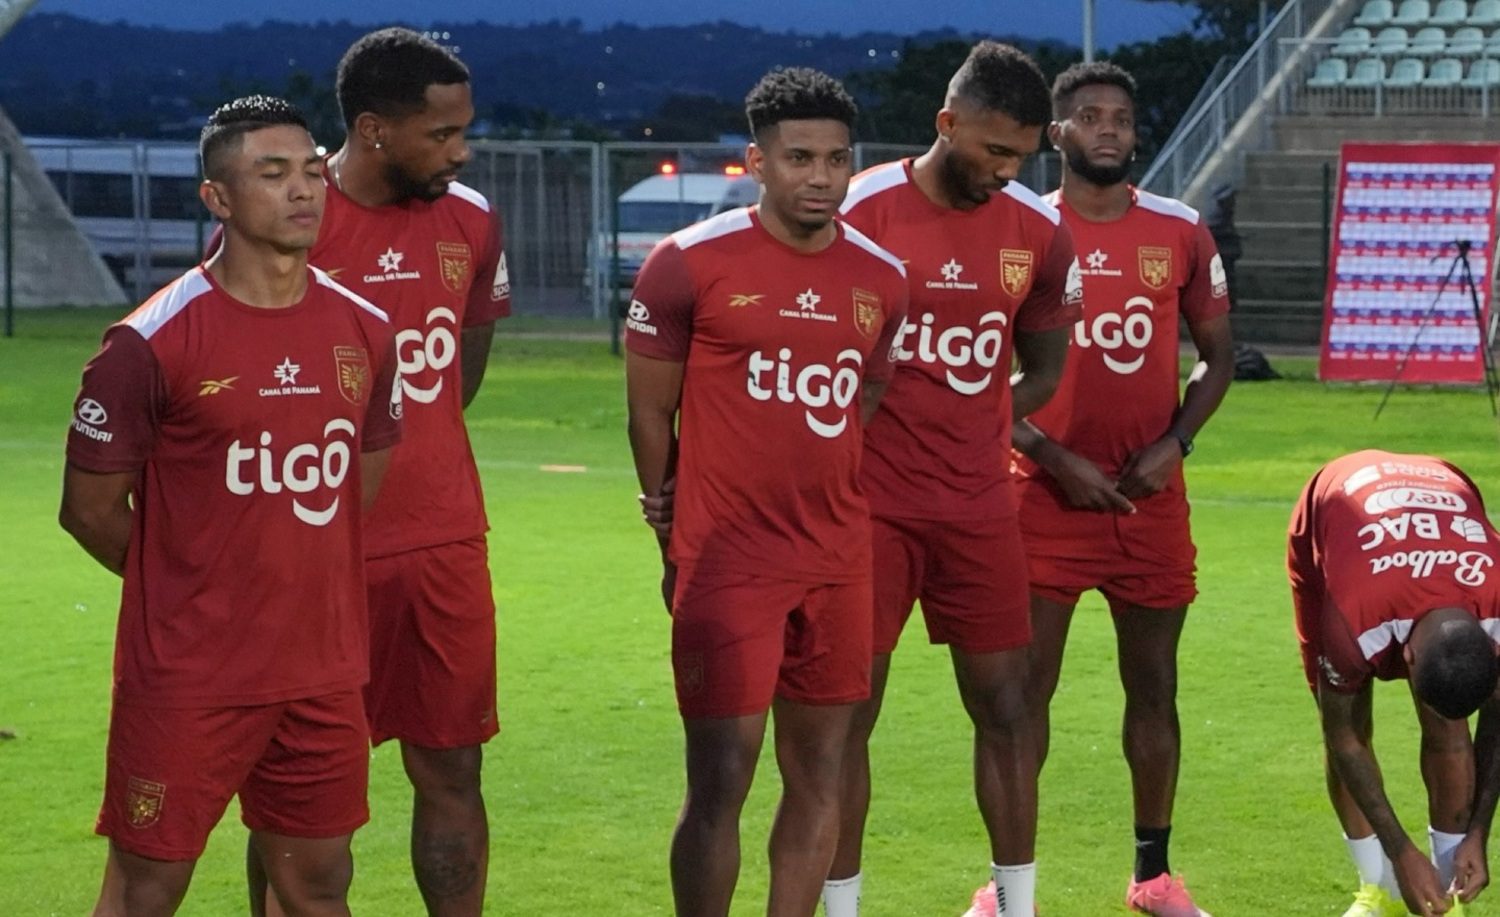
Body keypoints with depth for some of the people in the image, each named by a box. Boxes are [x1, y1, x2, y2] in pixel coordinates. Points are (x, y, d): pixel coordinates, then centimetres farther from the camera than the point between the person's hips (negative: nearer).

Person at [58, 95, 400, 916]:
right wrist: (191, 593, 4)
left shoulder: (363, 332, 4)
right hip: (184, 679, -5)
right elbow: (89, 508, -6)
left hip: (323, 675, 5)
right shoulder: (151, 344, -13)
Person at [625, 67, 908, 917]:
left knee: (819, 772, 8)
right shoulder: (691, 264, -9)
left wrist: (822, 508, 13)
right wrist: (679, 541, 7)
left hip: (839, 562, 5)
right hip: (728, 563, -5)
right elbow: (651, 410, 0)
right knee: (721, 782, -6)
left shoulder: (882, 279, 5)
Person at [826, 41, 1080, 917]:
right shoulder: (861, 213, -11)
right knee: (849, 710, 0)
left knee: (1006, 706, 6)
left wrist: (963, 436, 3)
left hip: (981, 505, 4)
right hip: (872, 505, -4)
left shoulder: (1038, 232, 1)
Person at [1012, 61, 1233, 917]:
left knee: (1154, 685, 9)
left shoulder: (1182, 233, 3)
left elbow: (1217, 355, 10)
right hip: (1049, 496, -2)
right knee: (1026, 684, -2)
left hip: (1152, 497, 2)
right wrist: (1054, 459, -11)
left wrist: (1175, 443, -6)